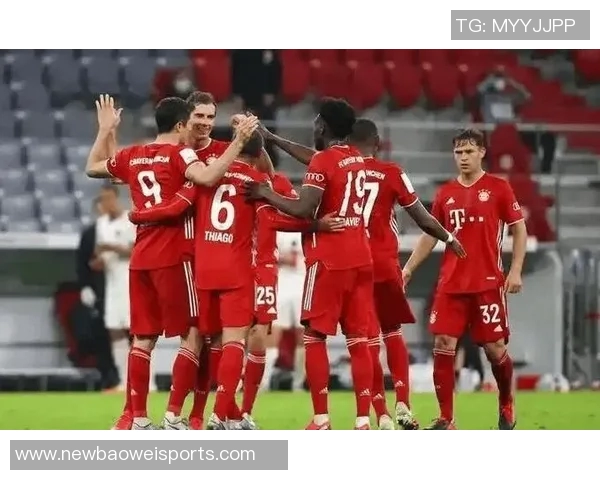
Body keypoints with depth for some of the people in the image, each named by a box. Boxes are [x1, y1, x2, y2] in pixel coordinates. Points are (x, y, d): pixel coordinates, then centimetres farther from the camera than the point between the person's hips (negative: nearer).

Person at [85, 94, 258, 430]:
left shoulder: (132, 156, 10)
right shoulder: (179, 154, -8)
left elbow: (92, 168, 26)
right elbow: (208, 177, -29)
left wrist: (105, 131, 33)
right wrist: (239, 141, -26)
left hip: (140, 259, 6)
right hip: (173, 258, -6)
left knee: (144, 338, 11)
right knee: (193, 335, 0)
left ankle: (137, 418, 10)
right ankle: (174, 415, -6)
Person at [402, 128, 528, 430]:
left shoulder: (498, 188, 0)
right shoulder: (445, 193, 10)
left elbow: (519, 229, 2)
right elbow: (431, 235, 16)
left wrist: (516, 270, -7)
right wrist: (408, 268, 7)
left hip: (488, 283, -3)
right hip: (451, 283, 3)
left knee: (494, 347, -1)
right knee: (442, 344, -7)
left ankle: (506, 407, 25)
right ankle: (445, 419, -2)